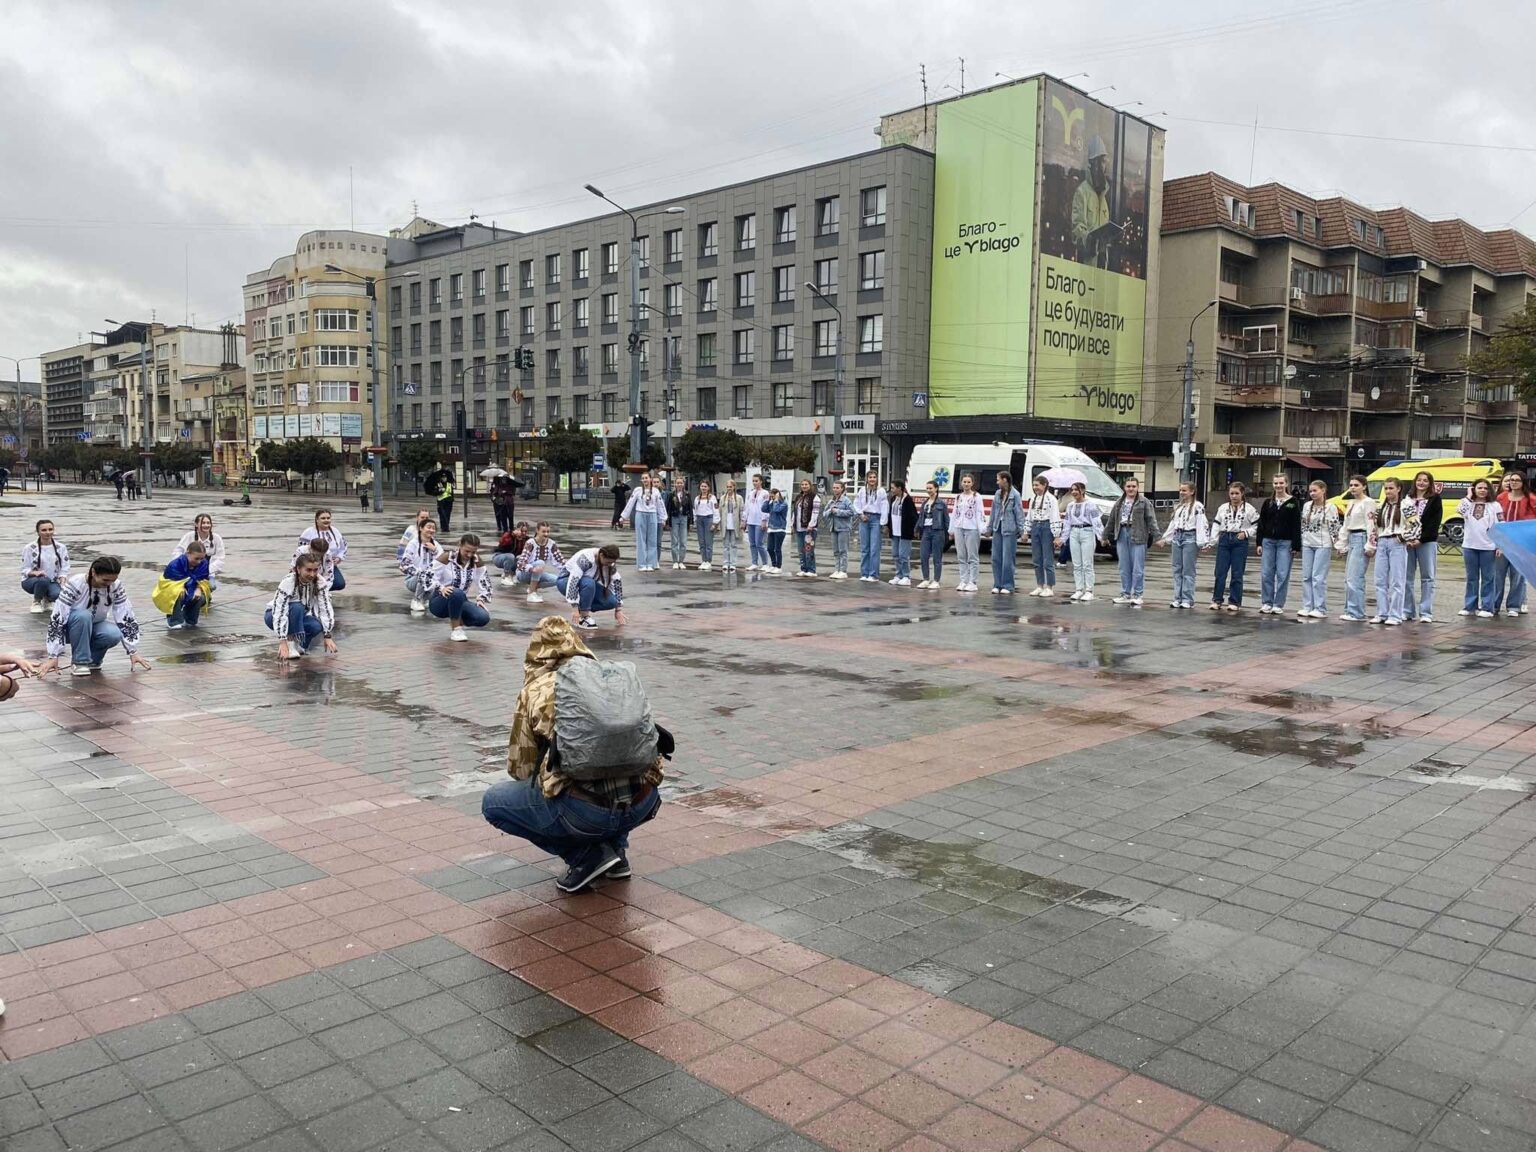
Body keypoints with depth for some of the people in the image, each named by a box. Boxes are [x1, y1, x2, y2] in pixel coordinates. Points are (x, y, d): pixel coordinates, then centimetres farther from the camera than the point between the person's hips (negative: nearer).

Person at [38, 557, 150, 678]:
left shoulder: (116, 586, -17)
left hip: (94, 627, 3)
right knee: (83, 615, -37)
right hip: (74, 627, -3)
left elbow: (126, 618, -12)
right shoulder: (75, 584, -27)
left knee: (114, 635, -32)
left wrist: (133, 652, -13)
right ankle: (79, 662, -22)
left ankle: (92, 659, -2)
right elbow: (58, 619, -28)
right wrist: (53, 656, -33)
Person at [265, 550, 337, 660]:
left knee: (317, 626, -29)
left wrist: (327, 636, -27)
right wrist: (282, 642, -43)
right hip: (274, 615, -4)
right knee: (297, 607, -36)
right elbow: (280, 612, -36)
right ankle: (290, 642, -24)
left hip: (298, 617, 4)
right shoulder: (288, 582, -30)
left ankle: (297, 643, -2)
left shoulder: (320, 582, -19)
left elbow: (325, 608, -20)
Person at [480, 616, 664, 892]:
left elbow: (520, 768, 15)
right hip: (645, 803, 5)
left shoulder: (536, 690, 10)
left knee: (493, 802, 17)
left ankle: (587, 854, 7)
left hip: (588, 810, -5)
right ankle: (616, 849, 20)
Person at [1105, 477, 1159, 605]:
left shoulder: (1144, 502, -1)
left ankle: (1138, 595, 3)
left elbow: (1151, 520, -7)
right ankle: (1126, 594, 18)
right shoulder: (1119, 503, 15)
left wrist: (1154, 535, -16)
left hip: (1138, 537, -5)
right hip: (1122, 535, 5)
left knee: (1138, 568, -4)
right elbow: (1111, 519, 20)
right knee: (1124, 568, 10)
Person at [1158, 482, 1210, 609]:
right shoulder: (1178, 507, 18)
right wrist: (1165, 539, 22)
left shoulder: (1197, 507, -5)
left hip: (1190, 538, -7)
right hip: (1177, 537, 7)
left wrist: (1203, 542, -19)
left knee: (1188, 570, -6)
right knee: (1177, 570, 6)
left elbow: (1202, 525, -12)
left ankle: (1188, 600, -3)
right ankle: (1178, 598, 9)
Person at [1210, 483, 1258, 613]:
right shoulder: (1223, 508, 9)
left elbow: (1256, 526, 2)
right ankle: (1217, 600, 7)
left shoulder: (1249, 509, 1)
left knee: (1237, 574, 1)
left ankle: (1234, 602, 8)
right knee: (1220, 572, 0)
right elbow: (1216, 524, 8)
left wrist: (1245, 533, -11)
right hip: (1224, 540, 2)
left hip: (1240, 542, -2)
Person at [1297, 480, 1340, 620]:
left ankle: (1320, 609, -4)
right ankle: (1307, 607, 11)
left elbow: (1334, 528, -5)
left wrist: (1335, 545, -8)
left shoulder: (1330, 507, -6)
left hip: (1323, 545, -6)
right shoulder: (1307, 506, 10)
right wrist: (1301, 541, 13)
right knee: (1306, 576, 5)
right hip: (1307, 545, 6)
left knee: (1318, 577, -8)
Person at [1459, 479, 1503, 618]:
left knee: (1487, 578, 2)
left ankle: (1487, 608, 6)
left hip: (1488, 547, -2)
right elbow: (1459, 509, -18)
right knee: (1471, 578, 9)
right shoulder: (1468, 504, 6)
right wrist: (1468, 496, -5)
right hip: (1470, 546, 2)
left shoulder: (1495, 505, 3)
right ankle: (1469, 607, 15)